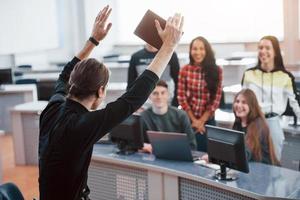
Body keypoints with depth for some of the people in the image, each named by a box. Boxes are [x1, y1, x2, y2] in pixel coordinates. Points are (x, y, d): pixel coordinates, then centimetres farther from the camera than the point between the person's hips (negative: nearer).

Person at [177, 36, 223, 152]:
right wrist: (194, 120, -6)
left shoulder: (216, 71, -3)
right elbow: (181, 97, -3)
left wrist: (202, 120, -6)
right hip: (188, 120, 0)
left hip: (208, 121, 0)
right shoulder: (185, 70, -5)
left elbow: (216, 98, -4)